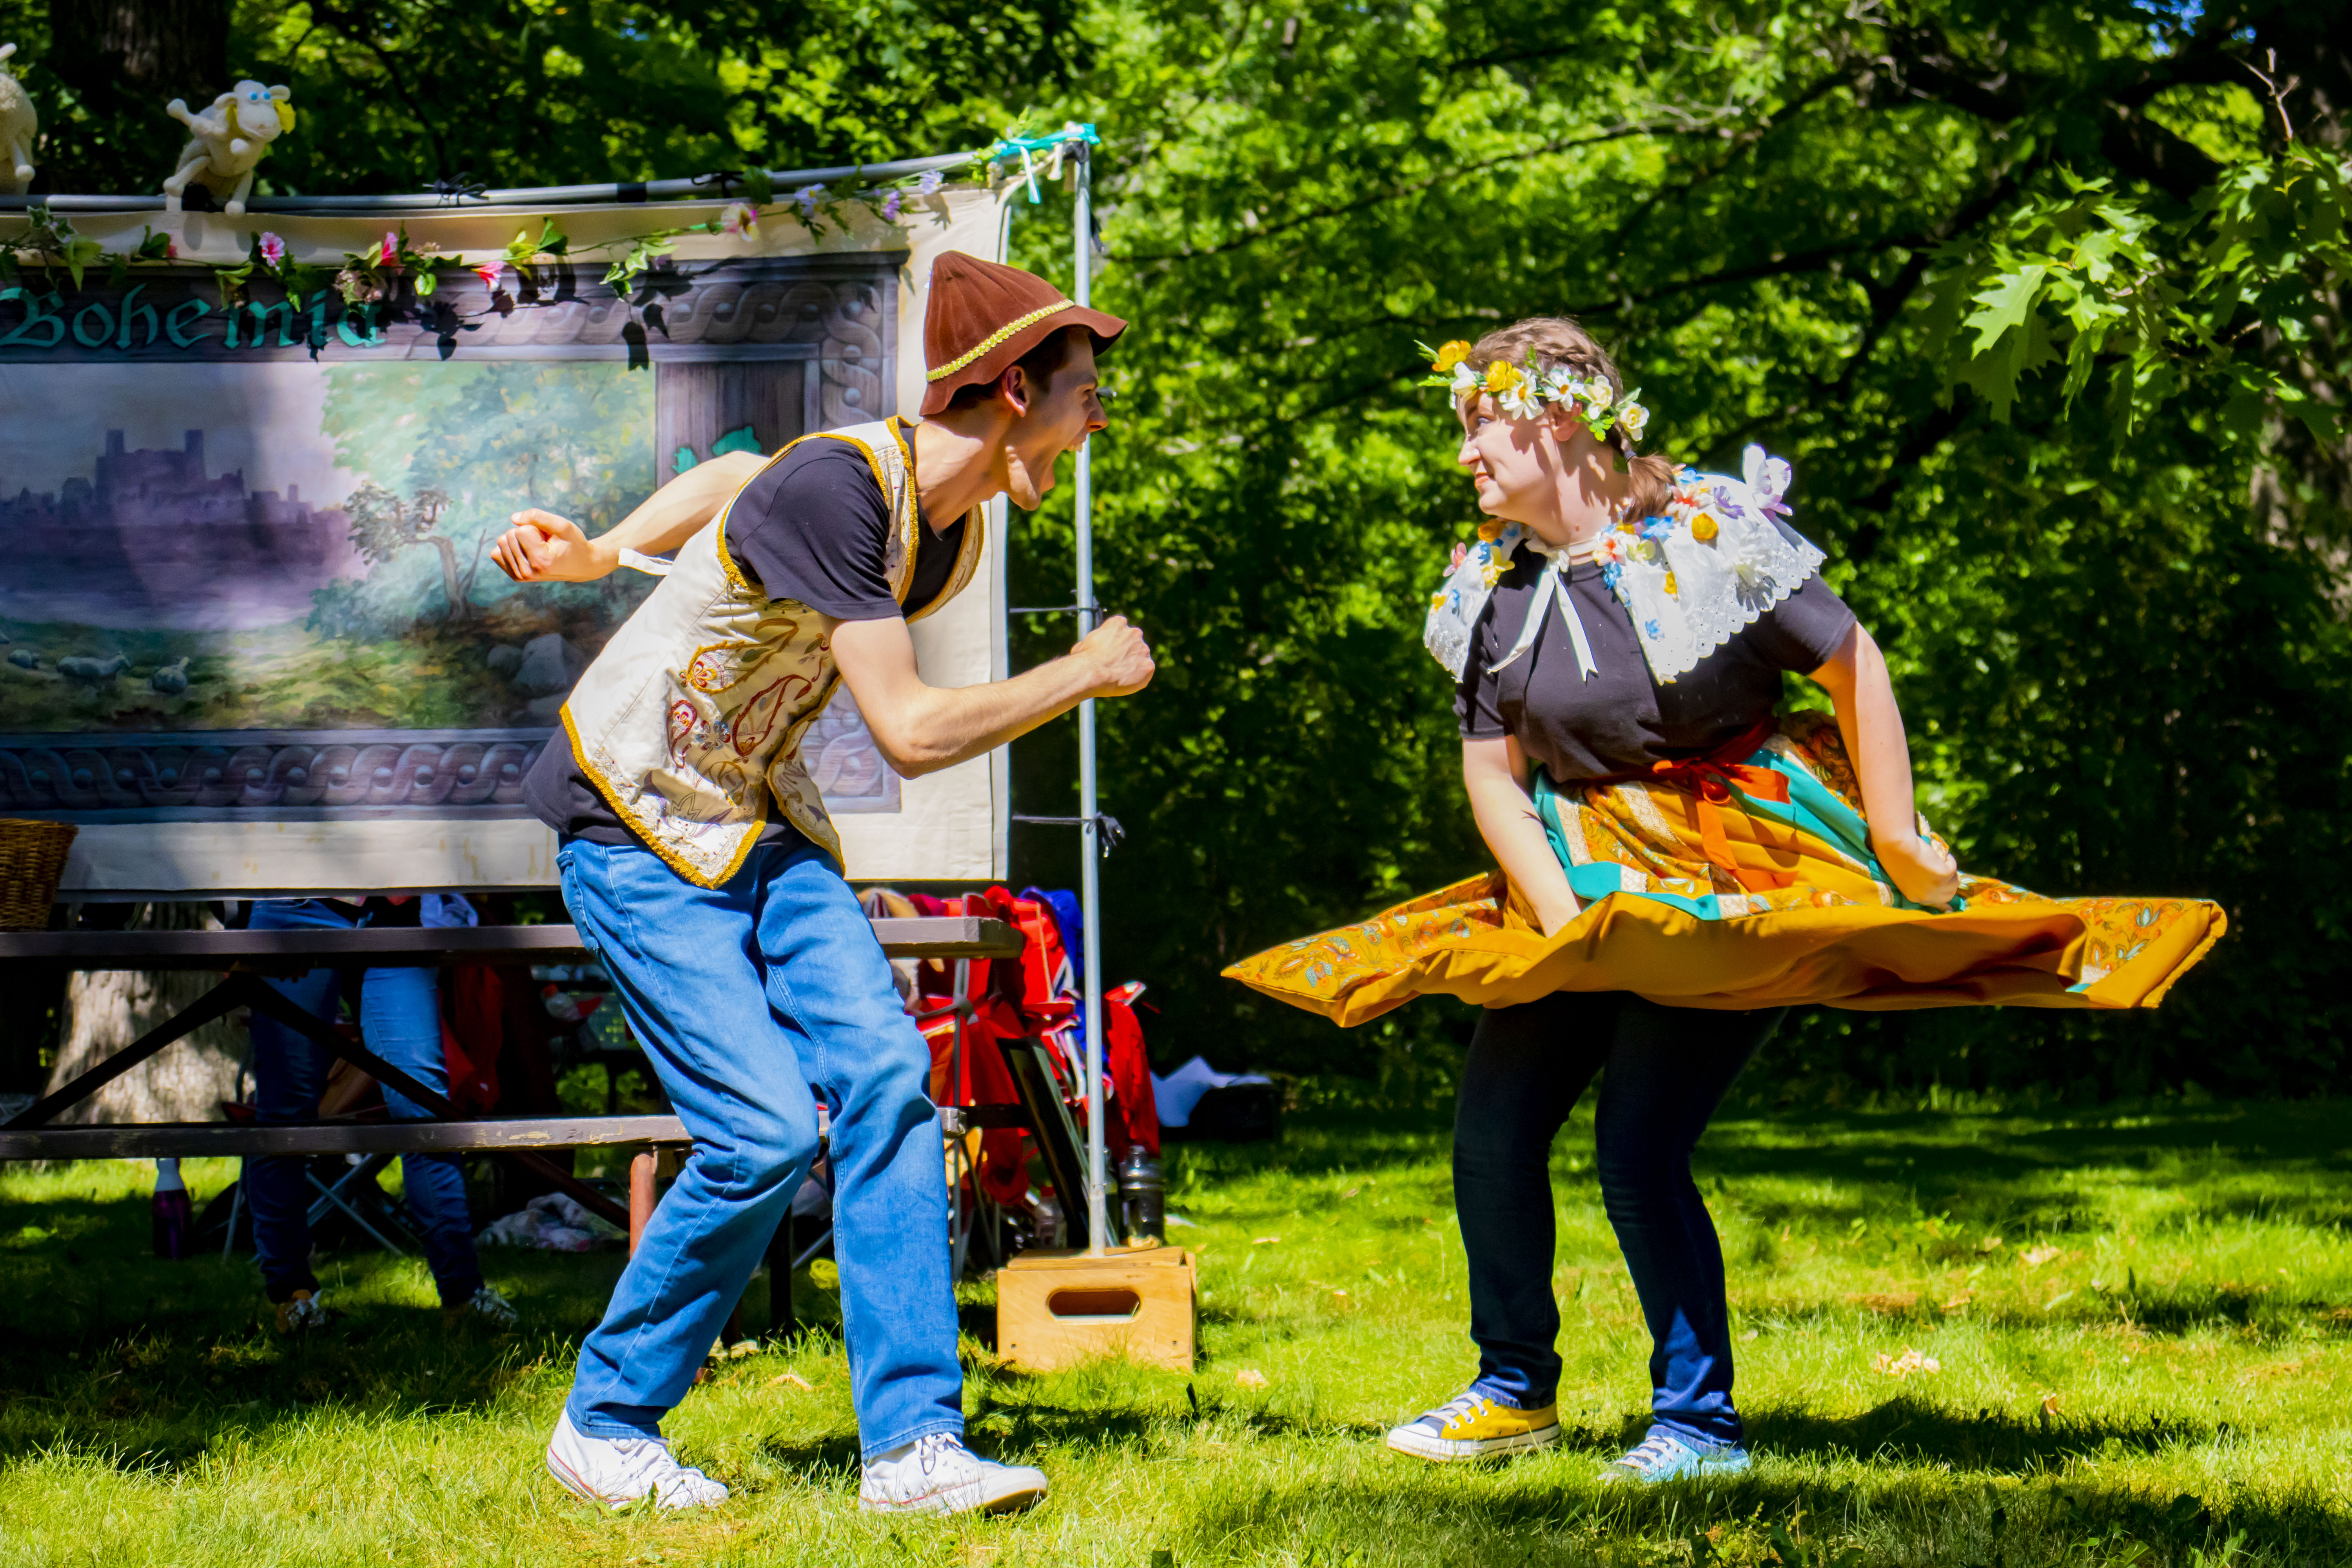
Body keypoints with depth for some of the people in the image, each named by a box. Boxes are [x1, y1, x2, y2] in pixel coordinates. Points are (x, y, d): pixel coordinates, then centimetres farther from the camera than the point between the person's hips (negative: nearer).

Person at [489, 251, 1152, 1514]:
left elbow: (742, 479, 19)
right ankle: (604, 1430, 4)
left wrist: (600, 554, 10)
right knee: (767, 1134, -15)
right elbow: (910, 732, -26)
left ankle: (912, 1442, -10)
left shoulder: (953, 534, 2)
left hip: (764, 828, 8)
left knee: (885, 1080, -11)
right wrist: (1087, 675, -14)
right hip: (637, 834, -8)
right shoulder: (838, 486, -26)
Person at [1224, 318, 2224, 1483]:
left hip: (1745, 879, -6)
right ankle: (1515, 1392, 20)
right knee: (1492, 1124, 2)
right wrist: (1560, 912, -9)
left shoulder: (1707, 535, -13)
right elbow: (1492, 772, 6)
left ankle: (1702, 1423, -7)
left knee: (1638, 1144, -17)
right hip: (1589, 883, 6)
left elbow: (1854, 666, -6)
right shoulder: (1494, 583, 3)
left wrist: (1897, 851, -6)